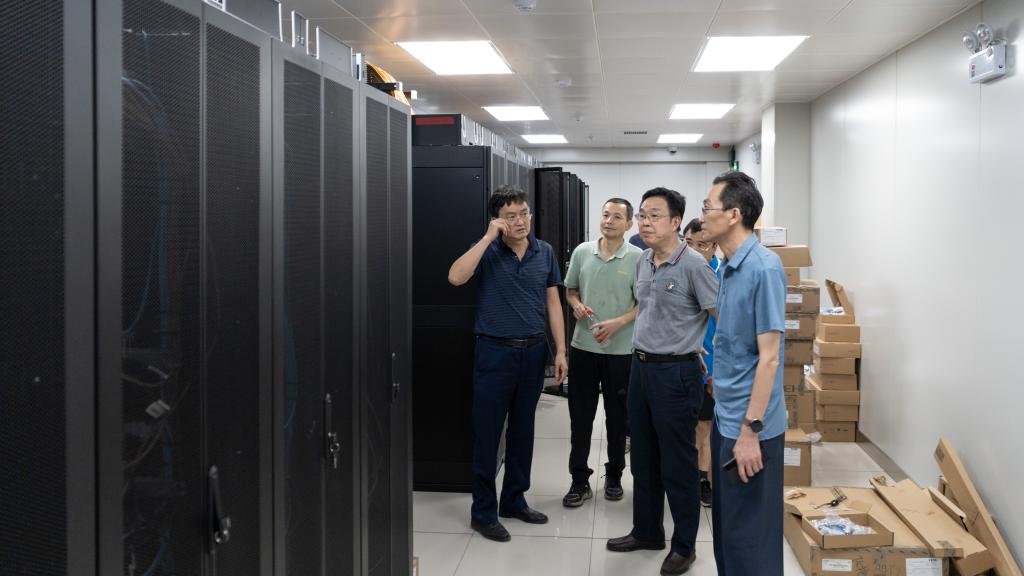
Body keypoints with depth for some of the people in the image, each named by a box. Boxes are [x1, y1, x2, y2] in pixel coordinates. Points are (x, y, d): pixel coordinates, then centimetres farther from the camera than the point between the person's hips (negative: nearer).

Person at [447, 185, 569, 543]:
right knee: (487, 434, 2)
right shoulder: (487, 251, -6)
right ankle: (483, 512, 14)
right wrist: (488, 237, -23)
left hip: (533, 352, 4)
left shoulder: (545, 253, 5)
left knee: (522, 430, 15)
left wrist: (560, 351, 5)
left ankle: (514, 501, 29)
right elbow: (455, 278, -24)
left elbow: (553, 303, 9)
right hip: (495, 352, -4)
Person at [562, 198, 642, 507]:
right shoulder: (582, 252, 4)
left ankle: (614, 476, 27)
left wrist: (618, 323, -19)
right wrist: (576, 305, -6)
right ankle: (580, 480, 16)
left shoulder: (637, 258, -6)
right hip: (583, 346, 3)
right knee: (580, 415, 6)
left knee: (617, 417, 11)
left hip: (621, 349, -2)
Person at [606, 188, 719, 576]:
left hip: (676, 373, -7)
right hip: (641, 366, 8)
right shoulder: (643, 261, 7)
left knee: (678, 465, 3)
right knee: (643, 458, 17)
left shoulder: (693, 265, -16)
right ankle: (647, 532, 32)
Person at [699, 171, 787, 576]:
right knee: (726, 526, 19)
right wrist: (727, 417, 18)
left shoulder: (763, 268, -18)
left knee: (749, 534, 3)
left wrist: (751, 429, -21)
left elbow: (768, 357, -20)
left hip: (748, 424, -9)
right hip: (725, 416, 9)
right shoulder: (728, 266, 9)